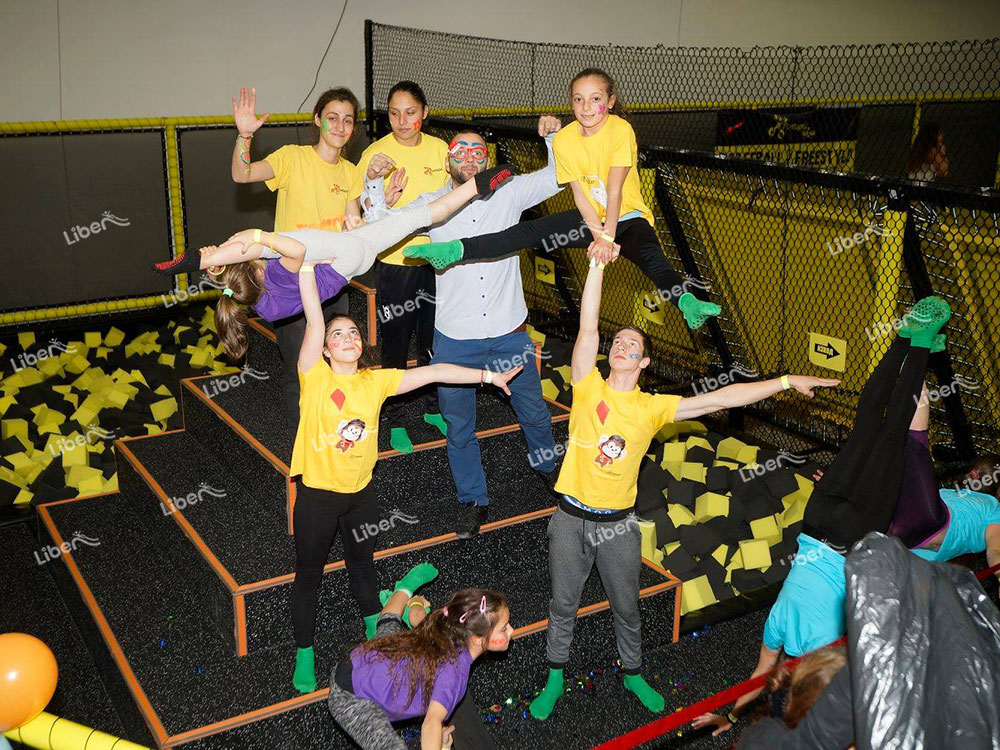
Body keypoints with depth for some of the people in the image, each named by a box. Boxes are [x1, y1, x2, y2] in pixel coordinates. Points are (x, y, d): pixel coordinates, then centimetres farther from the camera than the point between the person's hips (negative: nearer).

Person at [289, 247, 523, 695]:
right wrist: (307, 263, -31)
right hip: (317, 493, -3)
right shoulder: (315, 377, -15)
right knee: (308, 574, 12)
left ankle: (374, 630, 49)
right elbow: (314, 319, -25)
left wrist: (487, 375, -6)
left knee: (362, 564, 25)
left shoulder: (375, 382, -5)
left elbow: (431, 372, -5)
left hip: (360, 493, 4)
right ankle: (304, 654, 32)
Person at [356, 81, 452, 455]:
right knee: (395, 344, 6)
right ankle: (395, 420, 23)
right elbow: (362, 211, -18)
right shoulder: (377, 153, -12)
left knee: (434, 339, 17)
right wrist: (370, 178, -33)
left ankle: (433, 408, 37)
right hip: (395, 260, -4)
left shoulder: (440, 149, 1)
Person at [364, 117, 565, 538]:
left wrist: (553, 137, -10)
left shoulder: (508, 194, -2)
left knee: (533, 411, 20)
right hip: (455, 340, 0)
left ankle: (546, 464, 51)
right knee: (459, 427, 13)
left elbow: (556, 178, 5)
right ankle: (473, 501, 33)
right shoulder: (430, 206, -3)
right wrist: (375, 184, -15)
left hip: (510, 334, 1)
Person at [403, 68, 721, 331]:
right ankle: (456, 250, -19)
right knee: (530, 231, -13)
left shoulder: (621, 130, -18)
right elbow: (580, 195, -9)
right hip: (590, 218, 4)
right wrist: (598, 235, -21)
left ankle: (687, 301, -57)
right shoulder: (564, 139, -6)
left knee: (650, 255, -35)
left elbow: (614, 191, -23)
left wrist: (608, 237, -28)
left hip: (628, 216, -4)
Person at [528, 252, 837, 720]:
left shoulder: (652, 408, -6)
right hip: (571, 518, 0)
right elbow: (588, 326, -15)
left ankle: (633, 674, 43)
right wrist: (597, 263, -20)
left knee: (626, 608, 17)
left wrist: (785, 381, -13)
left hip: (617, 525, 0)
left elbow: (721, 398, -9)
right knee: (562, 604, 15)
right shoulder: (588, 388, -7)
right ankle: (554, 681, 35)